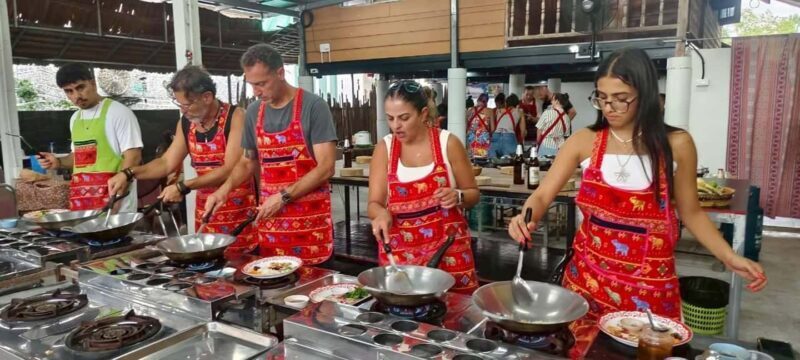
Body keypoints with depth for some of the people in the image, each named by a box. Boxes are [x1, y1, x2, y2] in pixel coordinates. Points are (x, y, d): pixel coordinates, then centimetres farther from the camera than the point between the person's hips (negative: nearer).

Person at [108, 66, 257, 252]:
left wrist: (183, 187, -18)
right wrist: (129, 173, 0)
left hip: (239, 210, -5)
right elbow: (167, 163, 14)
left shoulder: (235, 117, -12)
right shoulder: (185, 123, 7)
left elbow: (230, 170, -17)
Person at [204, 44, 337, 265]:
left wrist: (283, 196, -16)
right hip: (269, 222, 5)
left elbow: (325, 167, -13)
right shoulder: (254, 112, 8)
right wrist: (225, 188, 3)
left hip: (310, 223, -4)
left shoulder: (313, 107, -9)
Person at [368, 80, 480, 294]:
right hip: (398, 250, 1)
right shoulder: (384, 148, 0)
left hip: (447, 248, -1)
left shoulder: (448, 143, -5)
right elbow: (374, 203, -2)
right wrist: (381, 214, -24)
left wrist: (457, 197, -18)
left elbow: (473, 194, 3)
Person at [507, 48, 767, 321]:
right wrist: (526, 220, -27)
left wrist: (730, 258, -6)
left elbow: (690, 212, 4)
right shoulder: (584, 142, -6)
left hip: (649, 284, -1)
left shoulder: (676, 144, -6)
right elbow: (542, 196, -7)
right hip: (589, 275, 1)